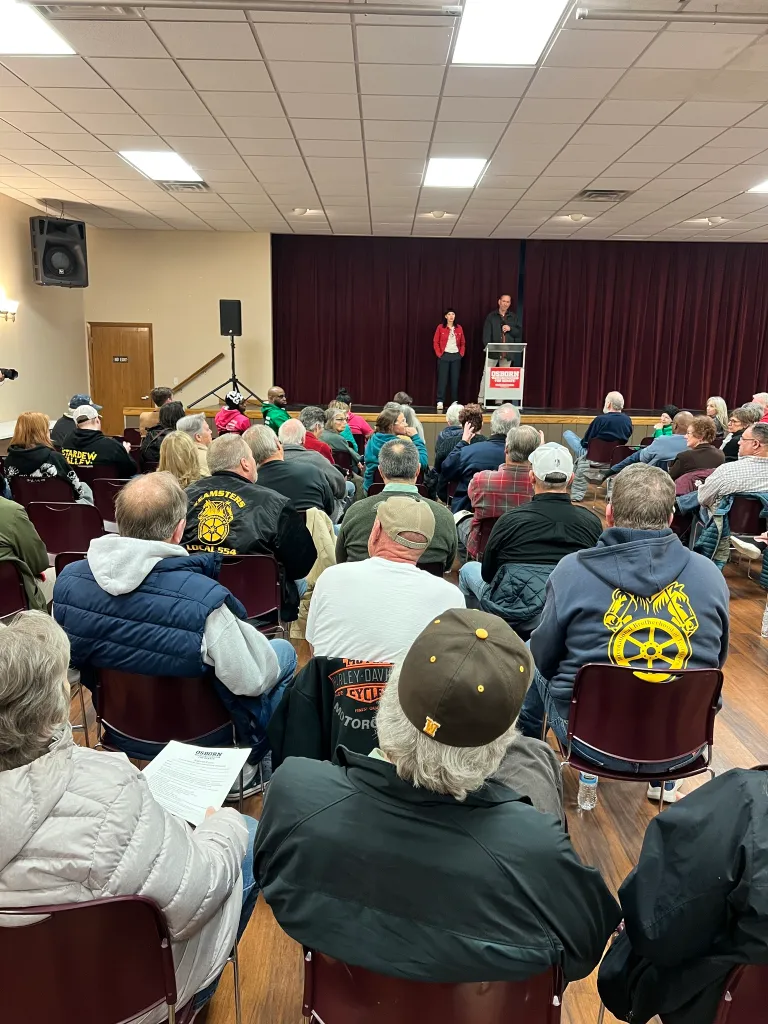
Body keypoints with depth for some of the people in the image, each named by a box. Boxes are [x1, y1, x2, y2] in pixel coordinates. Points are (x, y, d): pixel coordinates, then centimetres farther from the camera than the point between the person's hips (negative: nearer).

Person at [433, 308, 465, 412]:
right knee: (442, 379, -5)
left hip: (456, 356, 3)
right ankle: (440, 402, -4)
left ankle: (455, 402, 12)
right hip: (444, 356, -3)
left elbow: (463, 343, 12)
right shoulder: (440, 327, -1)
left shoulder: (459, 328, 7)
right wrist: (439, 354, -8)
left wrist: (461, 354, 1)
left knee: (455, 379, 5)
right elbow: (435, 342, -1)